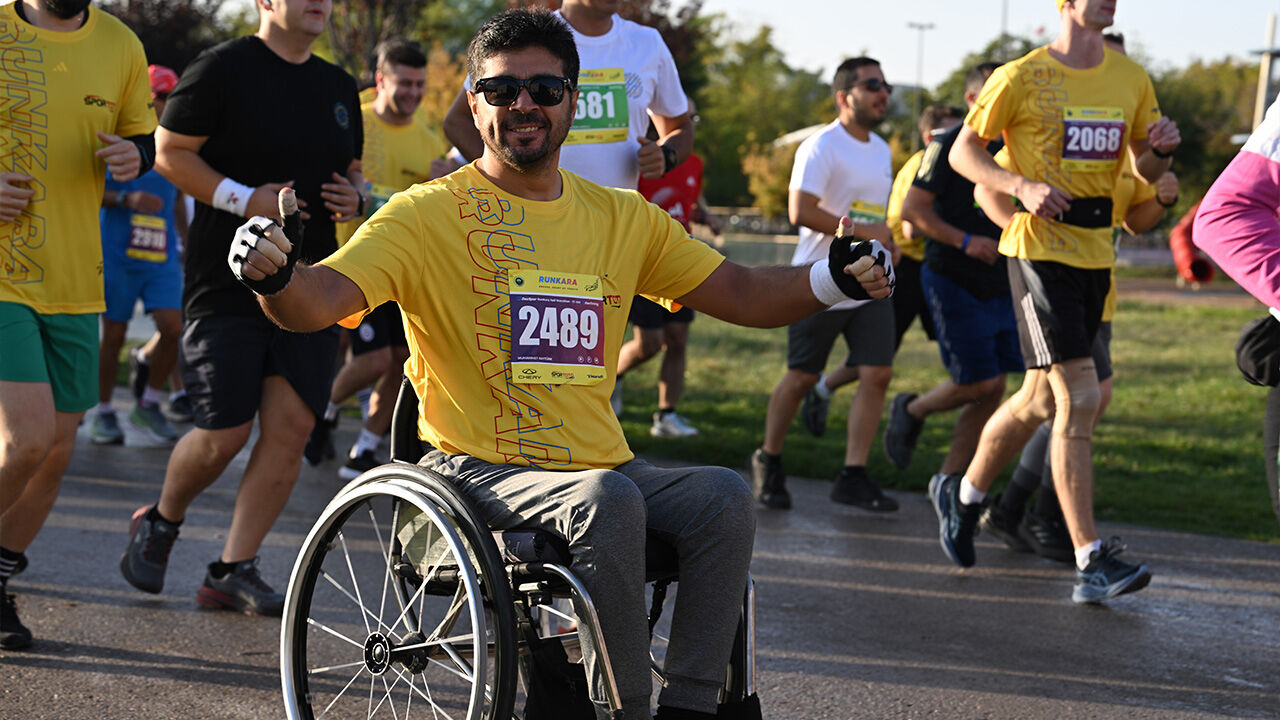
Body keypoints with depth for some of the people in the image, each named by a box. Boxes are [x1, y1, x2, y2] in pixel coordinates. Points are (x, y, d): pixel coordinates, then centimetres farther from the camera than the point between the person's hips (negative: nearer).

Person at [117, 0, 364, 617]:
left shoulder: (339, 87, 16)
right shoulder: (222, 69, -5)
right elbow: (169, 151, -7)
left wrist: (352, 197, 4)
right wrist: (243, 199, -17)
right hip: (228, 282, -6)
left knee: (291, 427, -5)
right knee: (223, 433, -6)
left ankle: (235, 569, 4)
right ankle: (159, 522, 25)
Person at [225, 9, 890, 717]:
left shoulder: (624, 219, 14)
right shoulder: (428, 214, -1)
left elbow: (743, 294, 17)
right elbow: (320, 300, -14)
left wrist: (836, 278, 0)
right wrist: (276, 273, -37)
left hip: (606, 467, 5)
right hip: (480, 471, -5)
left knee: (724, 496, -22)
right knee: (608, 498, -33)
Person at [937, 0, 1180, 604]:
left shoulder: (1131, 79, 9)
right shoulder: (1023, 77, -7)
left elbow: (1145, 171, 17)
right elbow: (963, 152, 0)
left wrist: (1160, 150, -7)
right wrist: (1023, 186, -17)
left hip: (1096, 253, 7)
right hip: (1038, 250, -7)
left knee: (1040, 400, 16)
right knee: (1079, 399, -16)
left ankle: (962, 496, 40)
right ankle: (1091, 562, -17)